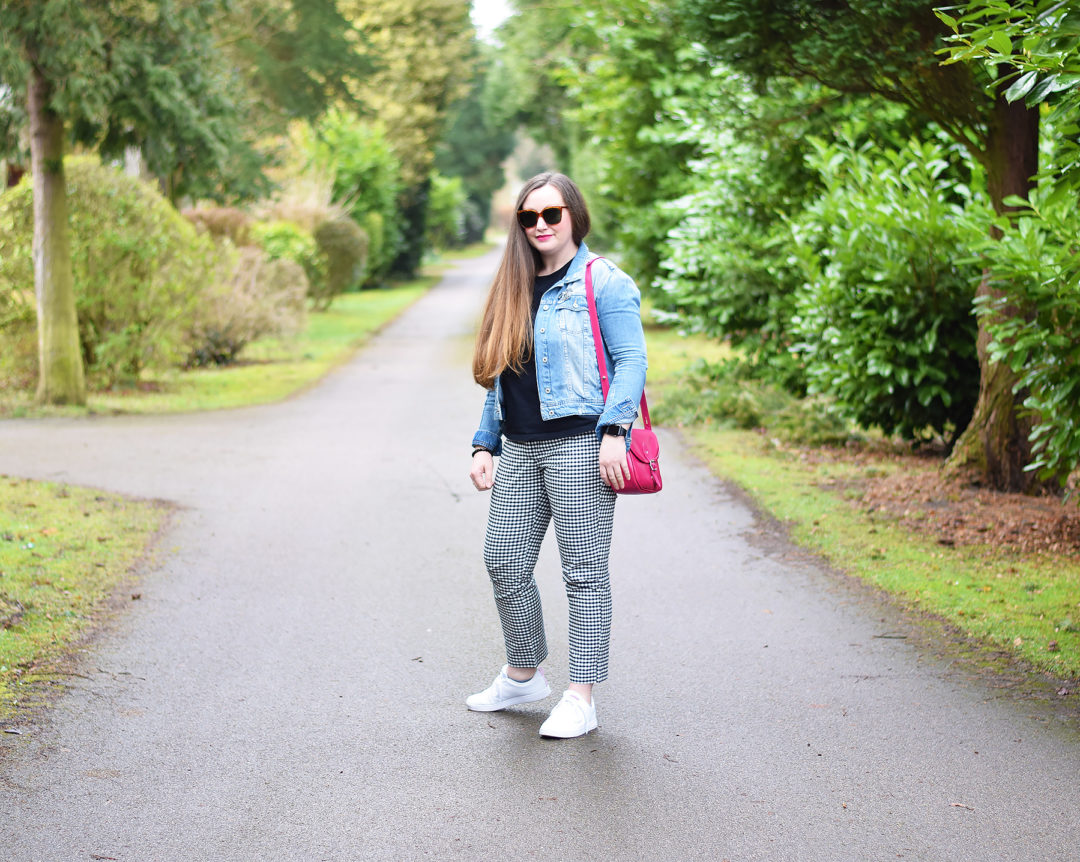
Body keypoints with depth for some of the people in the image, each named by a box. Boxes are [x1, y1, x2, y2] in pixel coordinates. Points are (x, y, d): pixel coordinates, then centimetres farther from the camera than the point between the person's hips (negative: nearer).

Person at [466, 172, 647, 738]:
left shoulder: (603, 282, -3)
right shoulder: (513, 289, 18)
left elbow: (630, 360, -10)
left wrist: (614, 430, -21)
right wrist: (485, 444, 15)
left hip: (579, 444, -7)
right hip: (519, 451, 7)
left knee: (584, 572, -2)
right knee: (505, 564, 10)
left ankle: (581, 699, 5)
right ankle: (523, 675, 29)